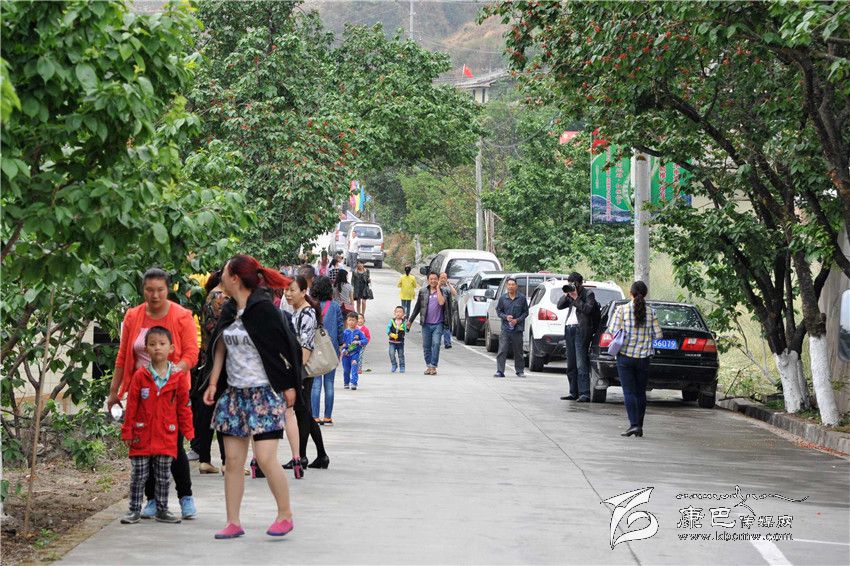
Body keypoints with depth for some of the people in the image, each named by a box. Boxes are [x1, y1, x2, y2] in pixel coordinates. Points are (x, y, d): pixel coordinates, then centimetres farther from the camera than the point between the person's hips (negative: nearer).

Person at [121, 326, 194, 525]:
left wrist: (188, 431, 5)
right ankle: (134, 511, 13)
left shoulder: (178, 377, -1)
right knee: (139, 476, 5)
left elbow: (184, 406, 7)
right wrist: (127, 431, 0)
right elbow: (131, 405, 0)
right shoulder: (141, 375, -4)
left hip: (167, 437, 1)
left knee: (163, 476, 10)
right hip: (142, 436, -1)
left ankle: (162, 510, 19)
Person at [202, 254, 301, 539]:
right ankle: (233, 522, 10)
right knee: (233, 460, 5)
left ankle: (285, 514, 5)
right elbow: (221, 347, 17)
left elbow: (285, 348, -9)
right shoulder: (229, 311, 10)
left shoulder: (263, 309, -11)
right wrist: (213, 384, 10)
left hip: (265, 393, -7)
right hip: (235, 394, 7)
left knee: (265, 458, -12)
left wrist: (289, 386, -8)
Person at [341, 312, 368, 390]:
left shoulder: (358, 332, 1)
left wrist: (358, 342, -19)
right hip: (346, 354, 2)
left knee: (354, 369, -13)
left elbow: (366, 340, -3)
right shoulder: (345, 332, 1)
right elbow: (341, 342, -1)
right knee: (346, 370, 12)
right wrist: (343, 350, -16)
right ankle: (346, 383, 30)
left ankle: (353, 383, -16)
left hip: (355, 353, -1)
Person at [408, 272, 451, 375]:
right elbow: (417, 307, 16)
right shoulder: (423, 292, 10)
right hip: (426, 324, 3)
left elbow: (441, 302, -18)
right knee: (426, 346, 5)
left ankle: (433, 366, -11)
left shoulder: (443, 292, 2)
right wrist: (411, 320, 18)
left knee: (436, 344, -13)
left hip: (438, 324, -3)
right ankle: (428, 366, 15)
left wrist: (438, 289, -11)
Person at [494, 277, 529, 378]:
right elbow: (498, 311, 11)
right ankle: (500, 371, -6)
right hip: (505, 328, 0)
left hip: (517, 329, 0)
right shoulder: (502, 298, 3)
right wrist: (506, 317, -8)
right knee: (502, 351, -7)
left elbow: (525, 312, 5)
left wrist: (517, 320, -9)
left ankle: (520, 371, 20)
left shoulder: (522, 298, 0)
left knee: (518, 351, 7)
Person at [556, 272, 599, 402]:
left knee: (581, 364, -13)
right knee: (571, 365, 8)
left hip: (581, 330, -8)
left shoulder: (588, 293, 0)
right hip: (570, 329, 8)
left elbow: (588, 309, -14)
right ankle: (573, 393, 13)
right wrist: (566, 295, -1)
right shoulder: (570, 294, 19)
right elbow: (559, 306, 12)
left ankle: (584, 394, -16)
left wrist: (576, 298, -12)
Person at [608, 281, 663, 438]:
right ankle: (639, 427, 14)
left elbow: (613, 330, -9)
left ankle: (634, 424, -15)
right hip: (643, 358, 2)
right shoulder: (650, 312, 0)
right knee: (641, 392, 11)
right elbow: (658, 335, -1)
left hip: (625, 356, -2)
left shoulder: (622, 309, -6)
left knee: (629, 392, -2)